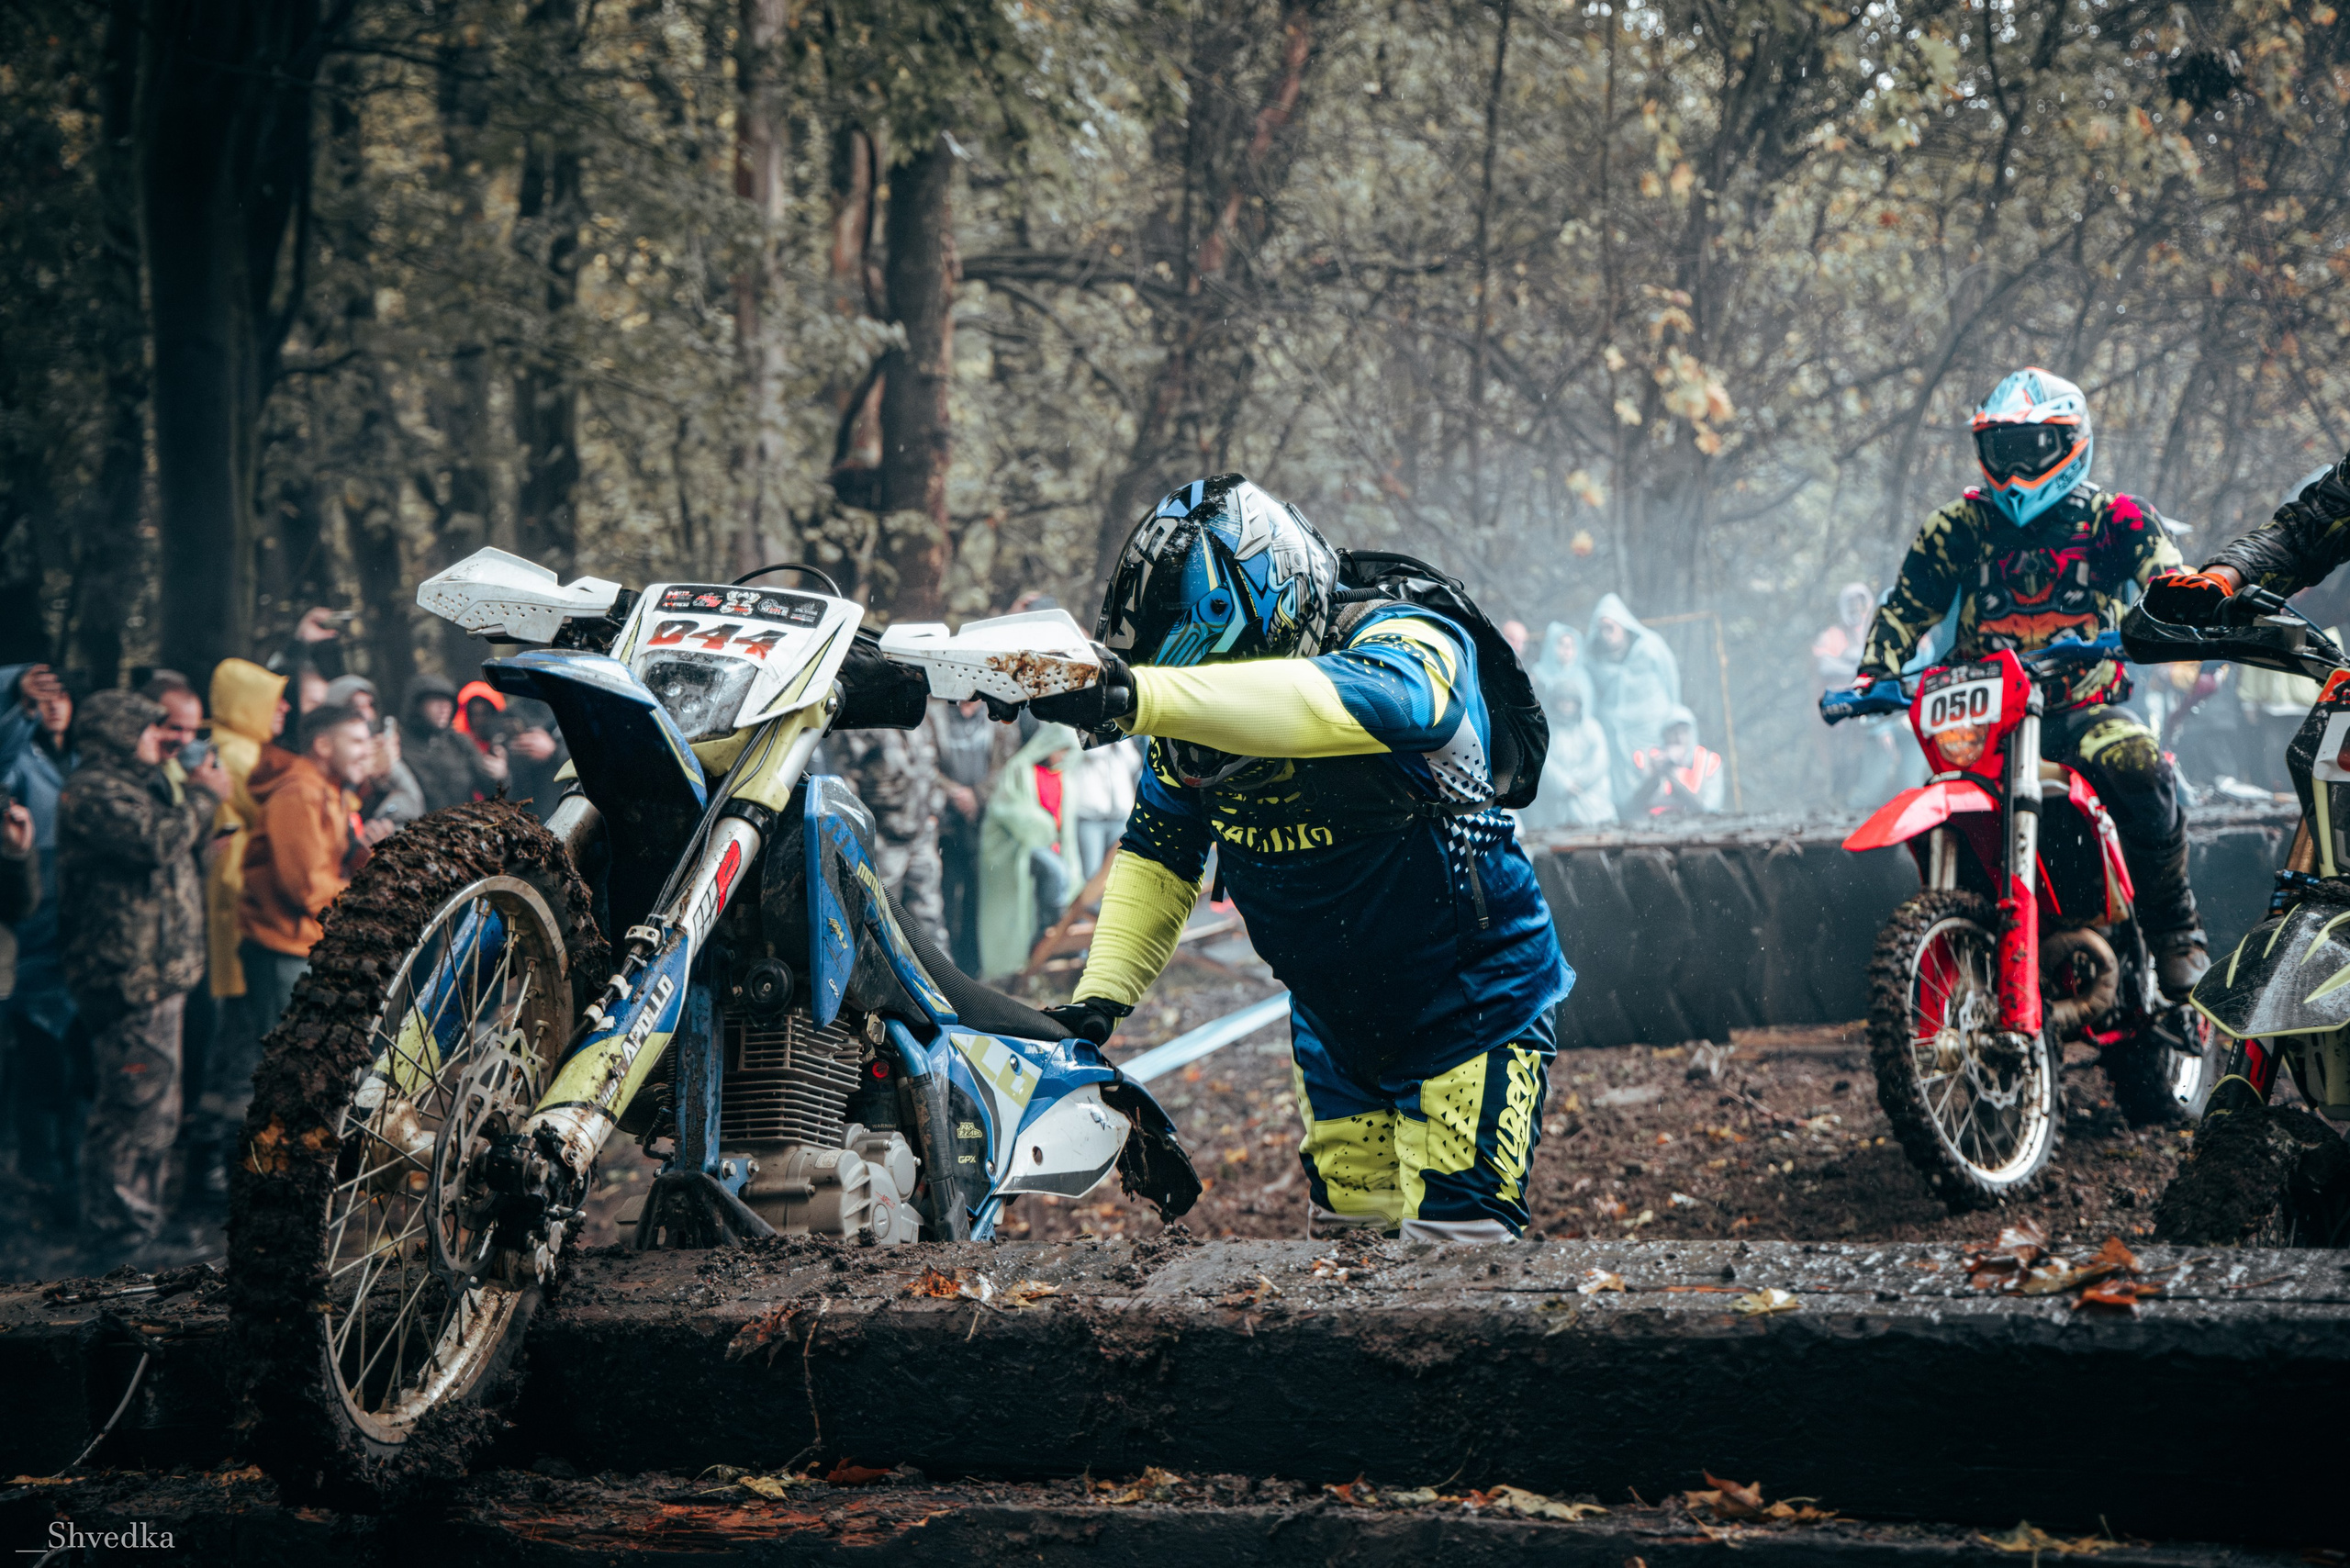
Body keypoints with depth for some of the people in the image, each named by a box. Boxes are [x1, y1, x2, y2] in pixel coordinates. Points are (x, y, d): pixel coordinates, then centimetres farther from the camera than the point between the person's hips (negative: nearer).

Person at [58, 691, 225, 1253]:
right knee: (136, 1104, -9)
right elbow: (159, 839, -26)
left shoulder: (133, 786, 22)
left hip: (155, 973, 11)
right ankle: (115, 1224, -3)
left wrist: (198, 793, 15)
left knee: (154, 1106, 17)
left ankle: (137, 1216, 26)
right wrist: (202, 795, -12)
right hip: (132, 975, -11)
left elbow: (180, 847, 28)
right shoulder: (93, 791, -13)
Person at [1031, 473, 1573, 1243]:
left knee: (1452, 1239, -17)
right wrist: (1099, 994, -8)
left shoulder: (1405, 644, -26)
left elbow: (1364, 697, -50)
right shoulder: (1190, 720, -5)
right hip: (1333, 1023, 7)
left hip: (1467, 1009, -7)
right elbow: (1159, 849, 8)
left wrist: (1134, 696, -61)